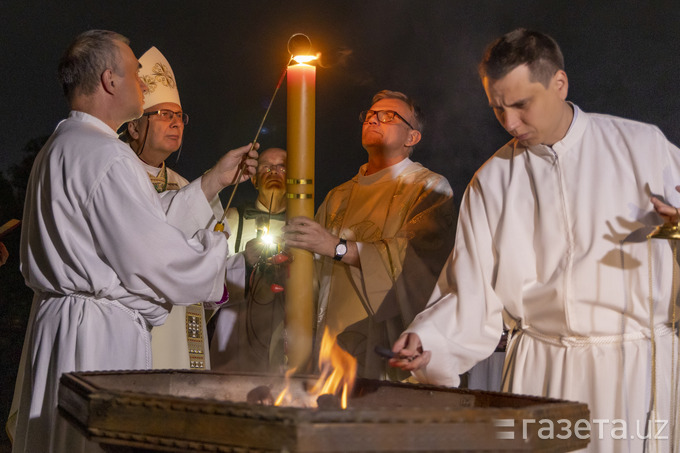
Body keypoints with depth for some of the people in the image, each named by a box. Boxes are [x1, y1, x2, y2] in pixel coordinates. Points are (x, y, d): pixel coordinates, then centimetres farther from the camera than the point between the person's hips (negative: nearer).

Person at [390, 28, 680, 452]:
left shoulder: (643, 145, 3)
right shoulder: (492, 182, 6)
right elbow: (472, 296, 4)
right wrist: (427, 340, -12)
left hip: (636, 366, -1)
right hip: (537, 369, 2)